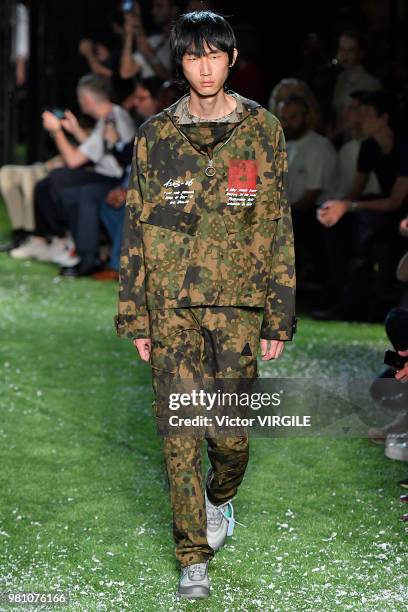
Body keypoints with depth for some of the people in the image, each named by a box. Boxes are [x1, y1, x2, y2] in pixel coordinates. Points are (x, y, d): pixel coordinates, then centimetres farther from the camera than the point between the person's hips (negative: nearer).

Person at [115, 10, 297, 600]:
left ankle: (219, 497, 34)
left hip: (237, 303, -1)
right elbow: (135, 229, 9)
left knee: (231, 431, 0)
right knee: (180, 431, -2)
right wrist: (136, 317, 4)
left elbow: (277, 227, 4)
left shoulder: (262, 131, 3)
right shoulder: (155, 136, 6)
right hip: (171, 306, 1)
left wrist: (279, 317, 1)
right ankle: (194, 556, 8)